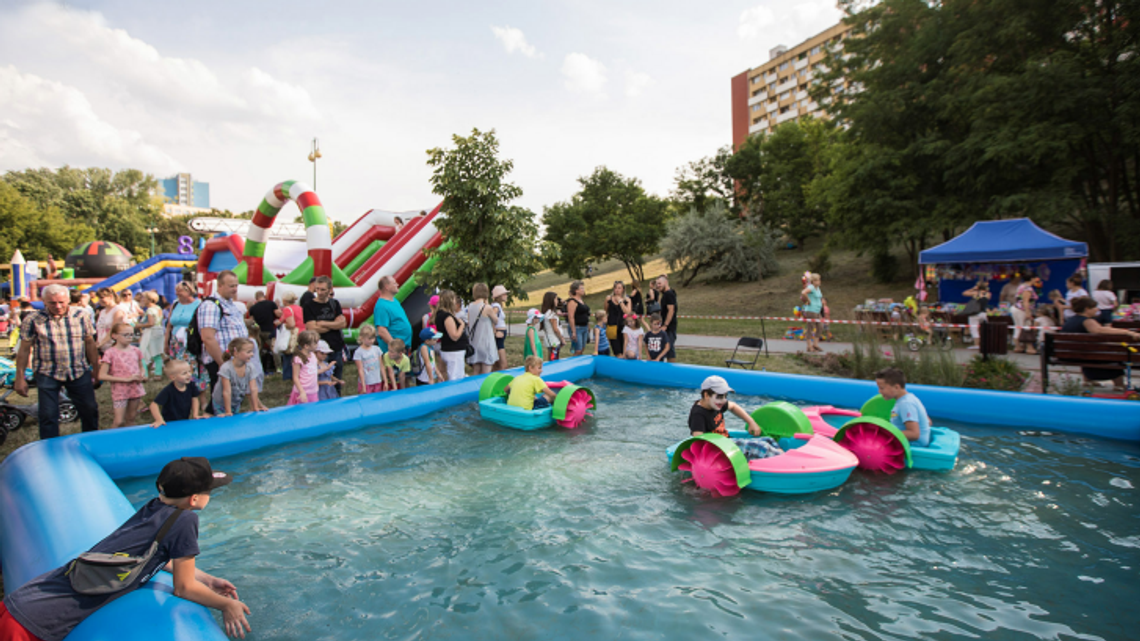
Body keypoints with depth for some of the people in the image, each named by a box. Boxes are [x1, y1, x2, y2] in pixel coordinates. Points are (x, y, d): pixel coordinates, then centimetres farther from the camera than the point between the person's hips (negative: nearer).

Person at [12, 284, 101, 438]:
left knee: (90, 410, 10)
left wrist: (96, 370, 9)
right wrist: (20, 378, -1)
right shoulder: (32, 319, -5)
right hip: (47, 374, -2)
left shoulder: (81, 317, 0)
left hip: (79, 373, 2)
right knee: (48, 415, 2)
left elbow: (90, 344, 8)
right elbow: (24, 349, -1)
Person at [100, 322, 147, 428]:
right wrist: (126, 379, -19)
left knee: (131, 418, 14)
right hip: (120, 391, -4)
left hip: (136, 388, 4)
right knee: (119, 422, -5)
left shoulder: (136, 350, 3)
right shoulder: (110, 353, -10)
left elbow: (141, 367, 17)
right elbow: (102, 376, -14)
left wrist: (142, 375, -7)